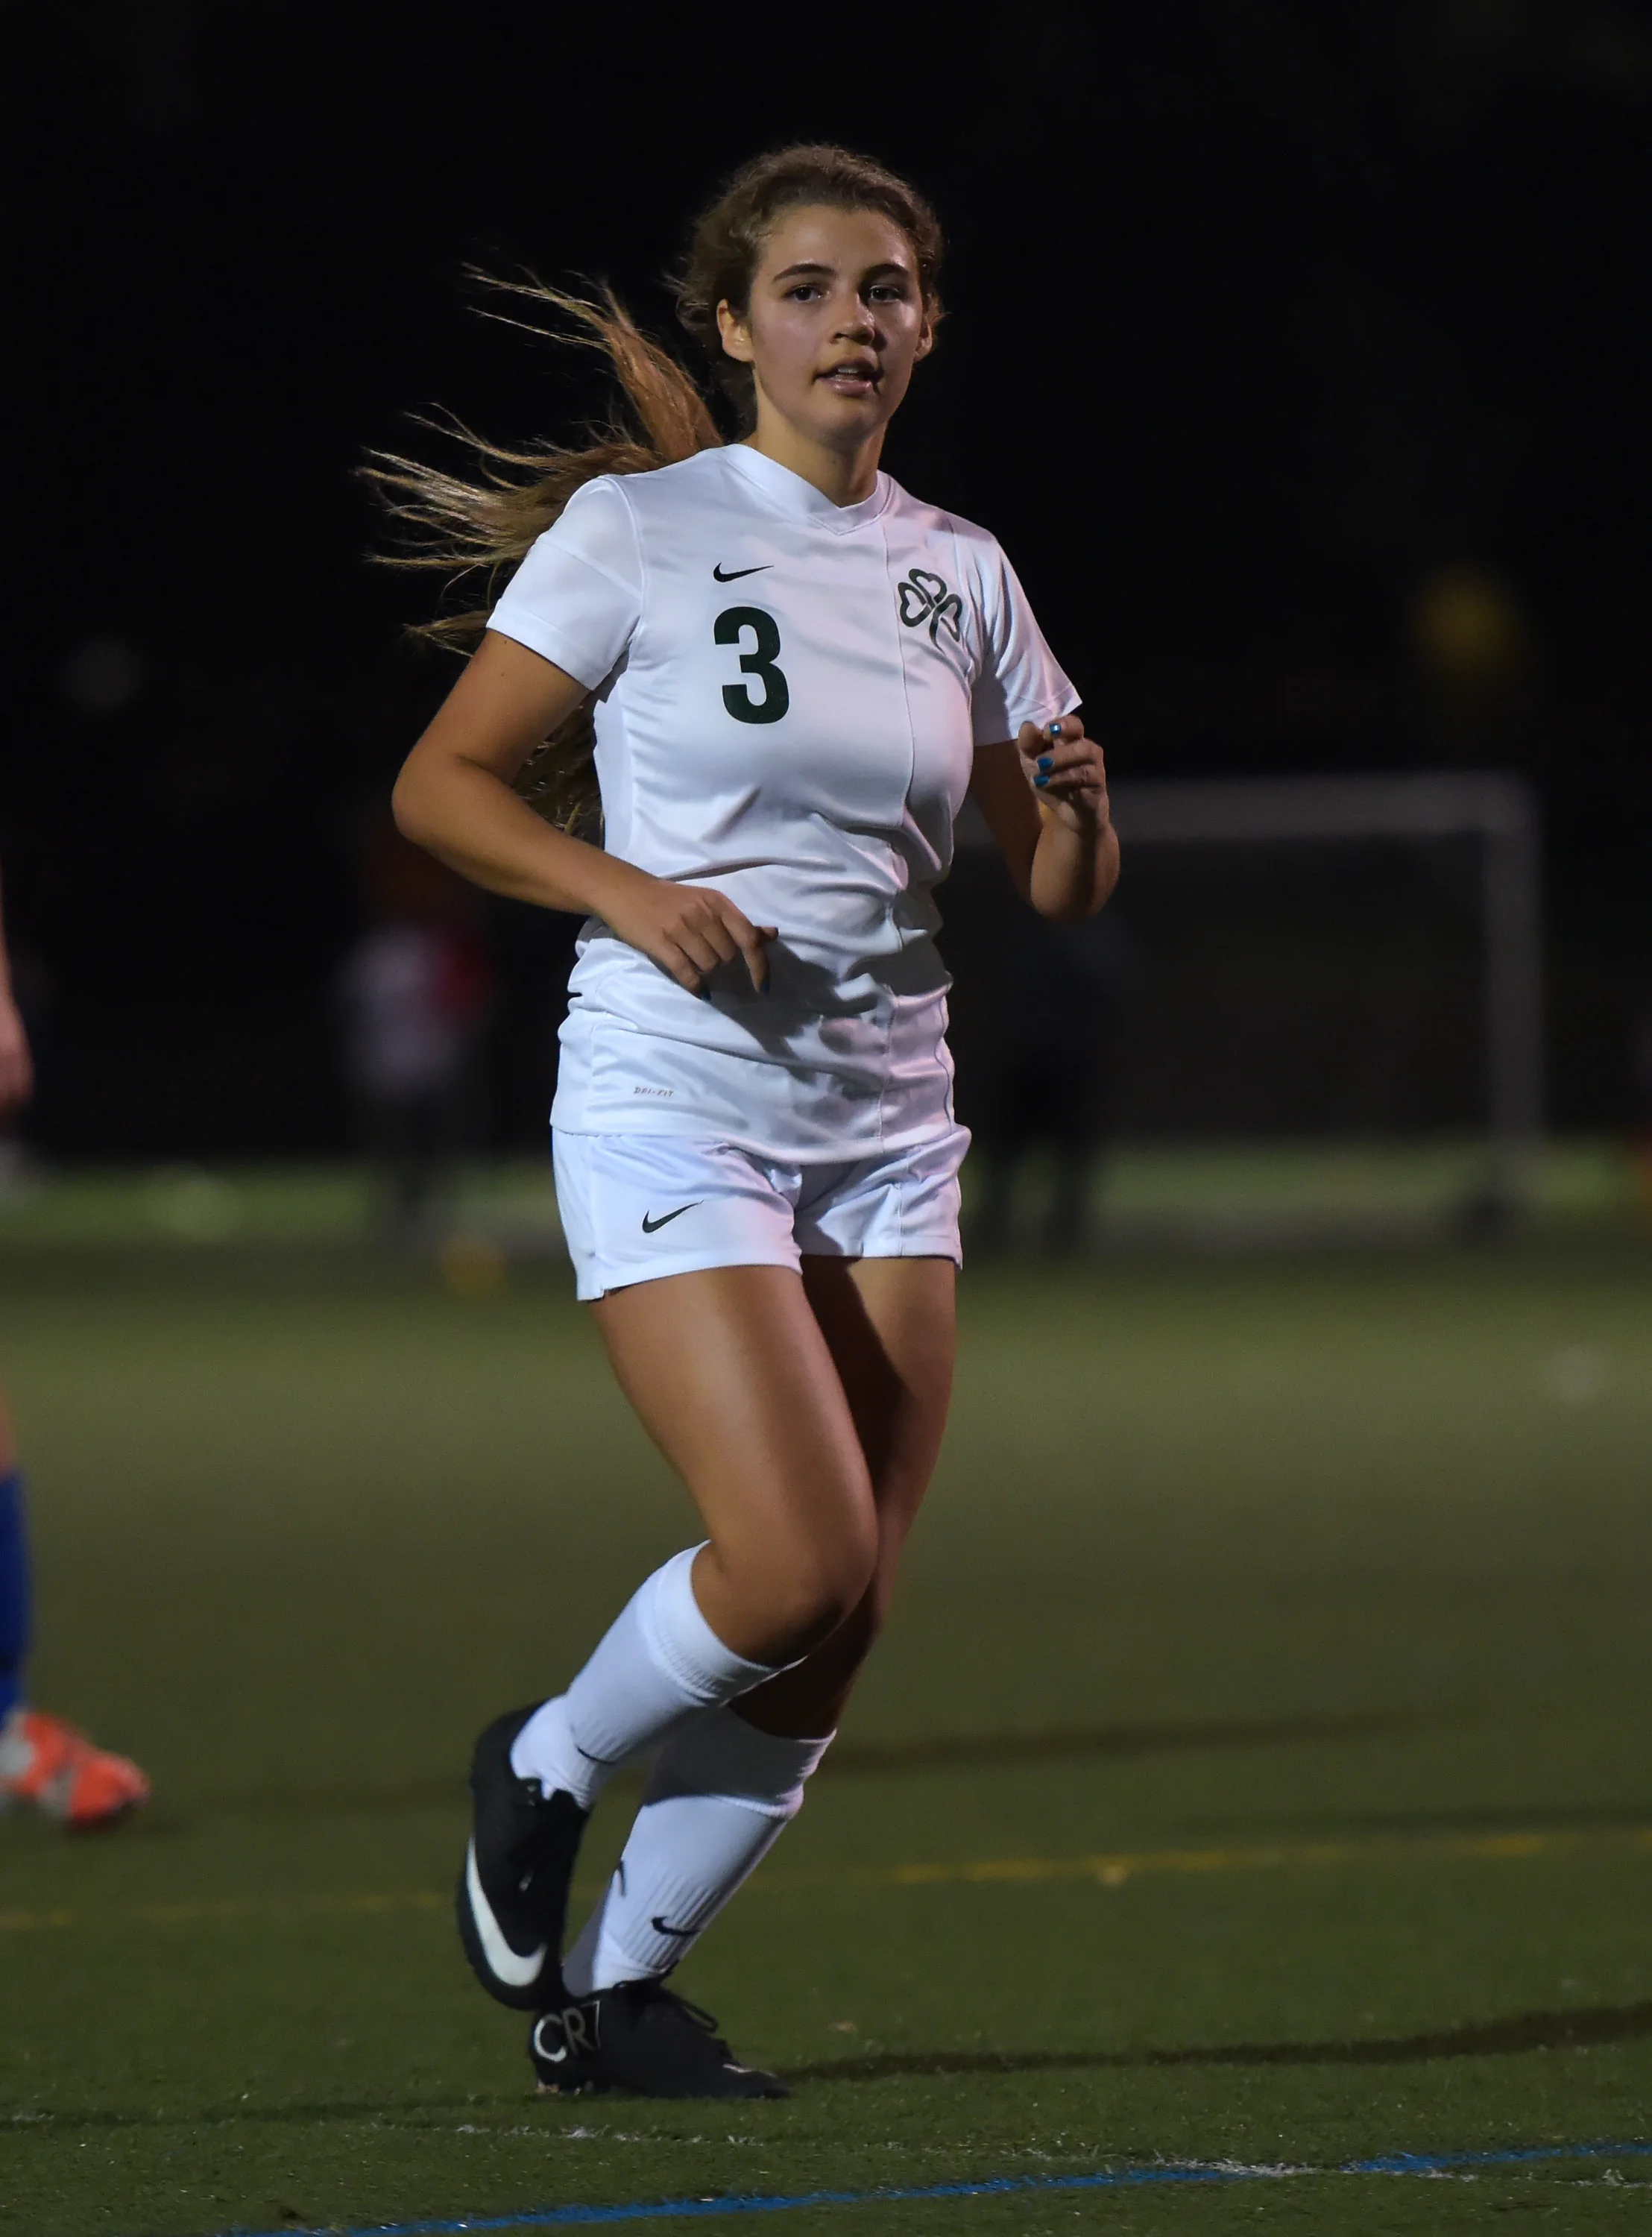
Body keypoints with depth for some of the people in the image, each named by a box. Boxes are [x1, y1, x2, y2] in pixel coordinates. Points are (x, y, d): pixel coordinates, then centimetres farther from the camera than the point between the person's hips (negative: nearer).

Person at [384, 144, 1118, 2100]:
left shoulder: (961, 574, 10)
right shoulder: (635, 527, -4)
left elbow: (1056, 889, 14)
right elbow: (440, 785, -3)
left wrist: (1079, 804, -8)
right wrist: (631, 894, -18)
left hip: (889, 1126, 5)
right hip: (671, 1107, -5)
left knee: (842, 1620, -1)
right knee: (796, 1564, -18)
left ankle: (610, 1989, 14)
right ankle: (542, 1770, 12)